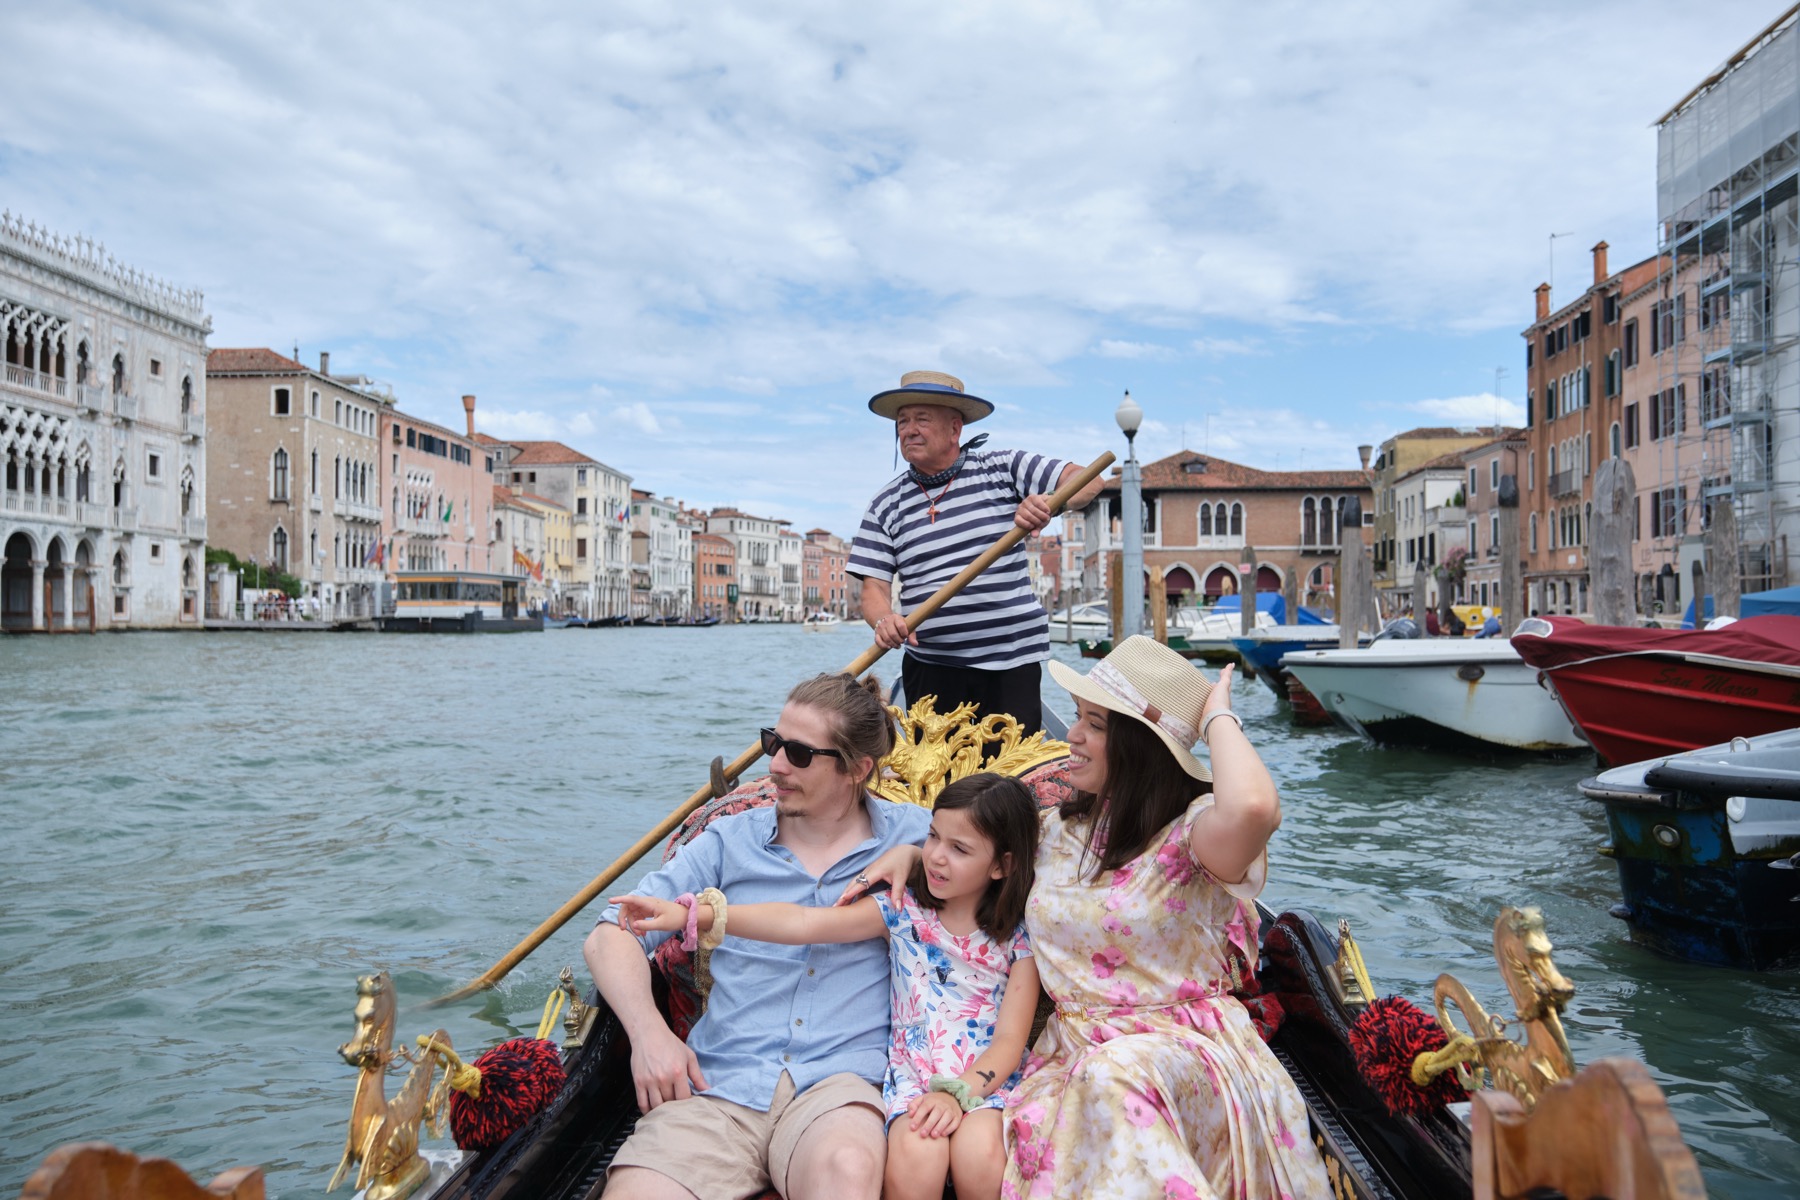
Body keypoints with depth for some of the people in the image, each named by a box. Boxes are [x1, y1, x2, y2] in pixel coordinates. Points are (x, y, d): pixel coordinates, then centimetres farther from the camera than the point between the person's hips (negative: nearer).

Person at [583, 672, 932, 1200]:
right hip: (716, 1082, 2)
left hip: (840, 1078, -1)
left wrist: (912, 860, -5)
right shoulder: (731, 840, 12)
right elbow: (610, 937, 11)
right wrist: (648, 1031, -7)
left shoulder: (913, 835, 10)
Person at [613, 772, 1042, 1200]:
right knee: (915, 1158, -31)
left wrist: (958, 1093, -22)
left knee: (979, 1157, -32)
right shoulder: (902, 910, -1)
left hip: (985, 1079, 0)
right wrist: (693, 914, -21)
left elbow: (1009, 1041, -3)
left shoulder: (1020, 938, -1)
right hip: (913, 1076, 1)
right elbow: (803, 923, -11)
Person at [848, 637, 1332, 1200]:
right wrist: (910, 851, 9)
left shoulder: (1190, 834, -11)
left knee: (1115, 1075, -37)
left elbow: (1252, 806, -37)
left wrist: (1217, 718, -18)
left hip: (1182, 1048, -4)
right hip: (1072, 1055, 4)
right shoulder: (1057, 829, 9)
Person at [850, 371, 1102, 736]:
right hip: (930, 667, 2)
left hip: (1011, 664, -2)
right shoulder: (885, 505, 7)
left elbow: (1088, 480, -2)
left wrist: (1046, 503, -24)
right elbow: (874, 587, 3)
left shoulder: (1003, 468, 2)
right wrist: (884, 620, -20)